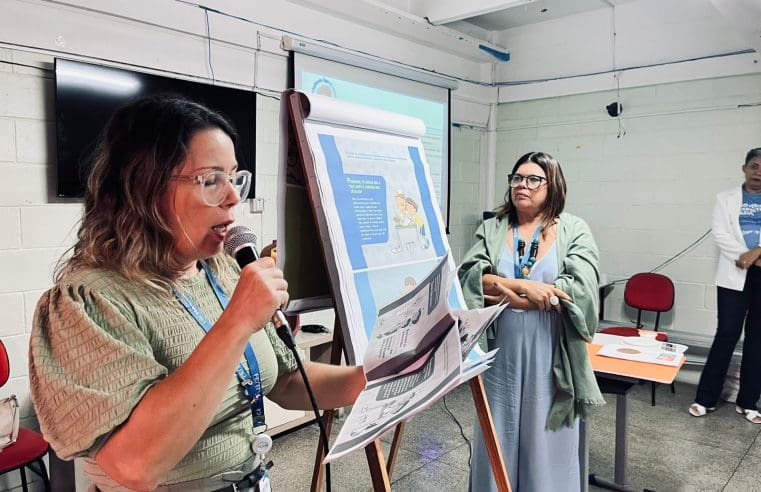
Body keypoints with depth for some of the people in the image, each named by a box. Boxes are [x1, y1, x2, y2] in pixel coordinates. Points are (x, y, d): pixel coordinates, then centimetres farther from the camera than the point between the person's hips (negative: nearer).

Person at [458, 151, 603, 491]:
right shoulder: (491, 229, 5)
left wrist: (506, 293, -12)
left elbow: (578, 290, -14)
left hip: (551, 358, -1)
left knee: (546, 446, 10)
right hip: (500, 354, 2)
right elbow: (469, 277, -9)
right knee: (498, 441, 12)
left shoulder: (574, 230, 0)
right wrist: (524, 286, -19)